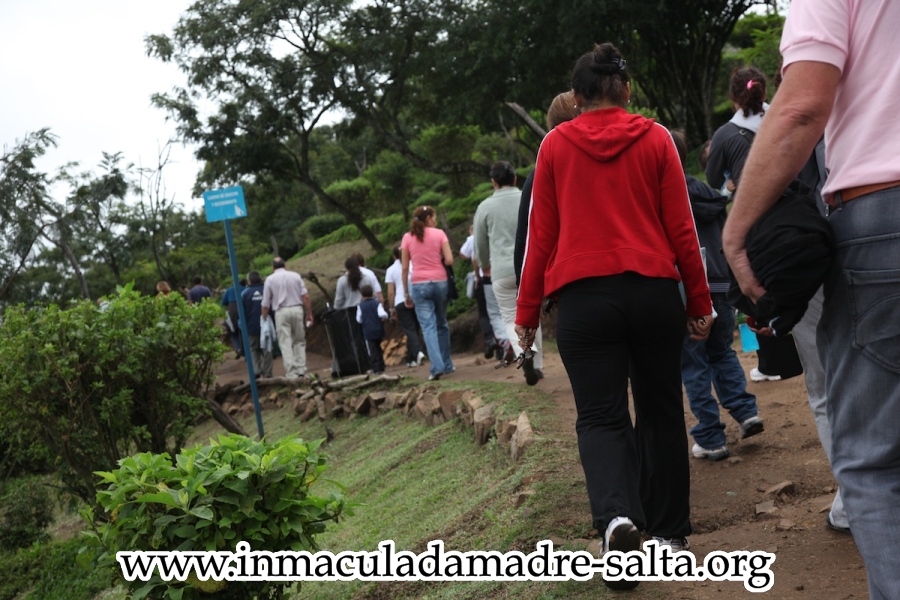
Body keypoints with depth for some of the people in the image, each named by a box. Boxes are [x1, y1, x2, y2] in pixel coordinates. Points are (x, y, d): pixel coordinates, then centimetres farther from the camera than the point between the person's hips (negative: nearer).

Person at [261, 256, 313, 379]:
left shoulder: (270, 279, 4)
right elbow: (305, 296, 1)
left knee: (285, 343, -1)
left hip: (281, 312, -2)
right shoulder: (295, 276, 8)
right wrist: (309, 314, 6)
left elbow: (266, 304, 4)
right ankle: (301, 369, 7)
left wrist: (264, 320, 12)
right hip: (297, 309, 2)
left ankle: (291, 372, -8)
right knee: (299, 341, 13)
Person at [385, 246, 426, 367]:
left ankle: (418, 352, -27)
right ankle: (411, 359, 15)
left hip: (401, 303, -2)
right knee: (414, 329, 12)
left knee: (410, 330, -4)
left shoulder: (391, 270, 4)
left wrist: (392, 308, 8)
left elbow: (390, 292, 1)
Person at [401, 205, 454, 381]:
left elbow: (404, 268, 2)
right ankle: (447, 364, 21)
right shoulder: (439, 234, 1)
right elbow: (449, 260, -6)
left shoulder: (407, 237, 4)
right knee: (442, 324, 15)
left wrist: (406, 292, 8)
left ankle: (437, 366, -18)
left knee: (428, 326, -5)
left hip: (419, 285, 0)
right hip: (440, 282, 1)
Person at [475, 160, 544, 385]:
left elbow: (480, 243, 10)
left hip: (503, 271, -1)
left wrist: (485, 265, 29)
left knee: (511, 320, 7)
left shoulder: (485, 207, 0)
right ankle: (537, 366, 19)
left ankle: (524, 351, -23)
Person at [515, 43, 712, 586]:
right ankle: (668, 530, 21)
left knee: (601, 417, 1)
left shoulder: (555, 145, 5)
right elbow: (682, 229, 5)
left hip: (584, 296, -1)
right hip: (654, 291, 1)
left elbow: (542, 235, 5)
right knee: (660, 410, 13)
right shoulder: (655, 139, 5)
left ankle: (617, 517, -23)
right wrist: (700, 301, 12)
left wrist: (528, 312, 10)